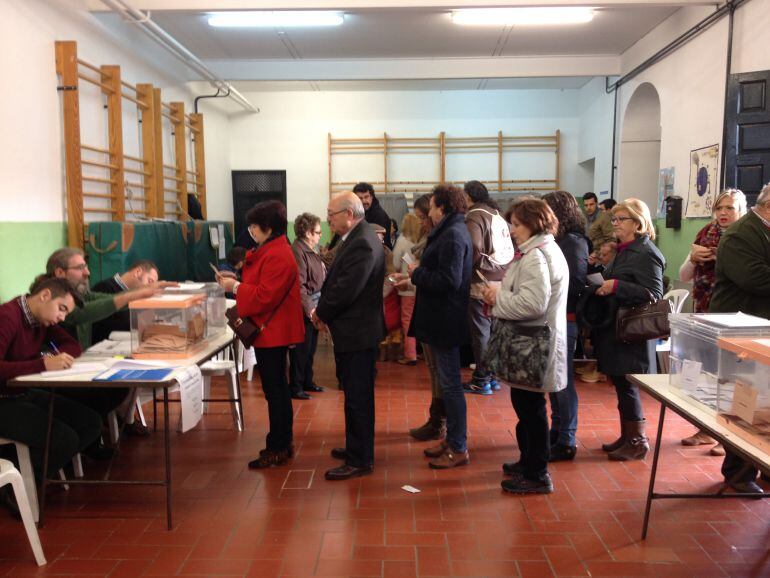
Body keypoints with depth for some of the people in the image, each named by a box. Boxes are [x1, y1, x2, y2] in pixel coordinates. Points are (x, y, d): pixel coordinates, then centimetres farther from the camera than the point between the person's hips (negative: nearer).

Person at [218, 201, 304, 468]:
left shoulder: (276, 256, -20)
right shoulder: (272, 250, 13)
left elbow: (264, 296, -24)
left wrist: (235, 287, -14)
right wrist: (235, 281, 9)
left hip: (272, 332, -11)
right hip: (271, 332, 11)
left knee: (275, 390, -2)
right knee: (277, 389, 17)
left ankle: (277, 449, 8)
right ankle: (283, 443, 28)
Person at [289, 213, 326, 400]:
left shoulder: (312, 251, 12)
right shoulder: (298, 251, -17)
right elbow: (299, 285, -22)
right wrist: (309, 308, -24)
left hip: (314, 307, 9)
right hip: (304, 309, -9)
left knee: (310, 348, 18)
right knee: (301, 349, 0)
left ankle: (307, 381, 31)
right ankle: (295, 387, 11)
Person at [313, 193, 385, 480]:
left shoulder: (362, 244, -22)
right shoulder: (355, 239, 10)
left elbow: (345, 291, -26)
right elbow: (338, 281, 14)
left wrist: (321, 312, -10)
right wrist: (323, 310, 1)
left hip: (358, 332, -10)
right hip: (353, 330, 10)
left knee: (358, 397, 1)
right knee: (355, 394, 20)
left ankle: (360, 460, 13)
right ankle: (356, 446, 35)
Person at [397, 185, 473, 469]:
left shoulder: (453, 235, -18)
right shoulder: (451, 232, 13)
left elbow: (448, 281, -26)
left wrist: (417, 273, -13)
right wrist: (418, 274, 5)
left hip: (446, 321, -10)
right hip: (441, 320, 10)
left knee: (450, 385, -1)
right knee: (447, 383, 17)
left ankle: (459, 449, 10)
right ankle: (452, 438, 29)